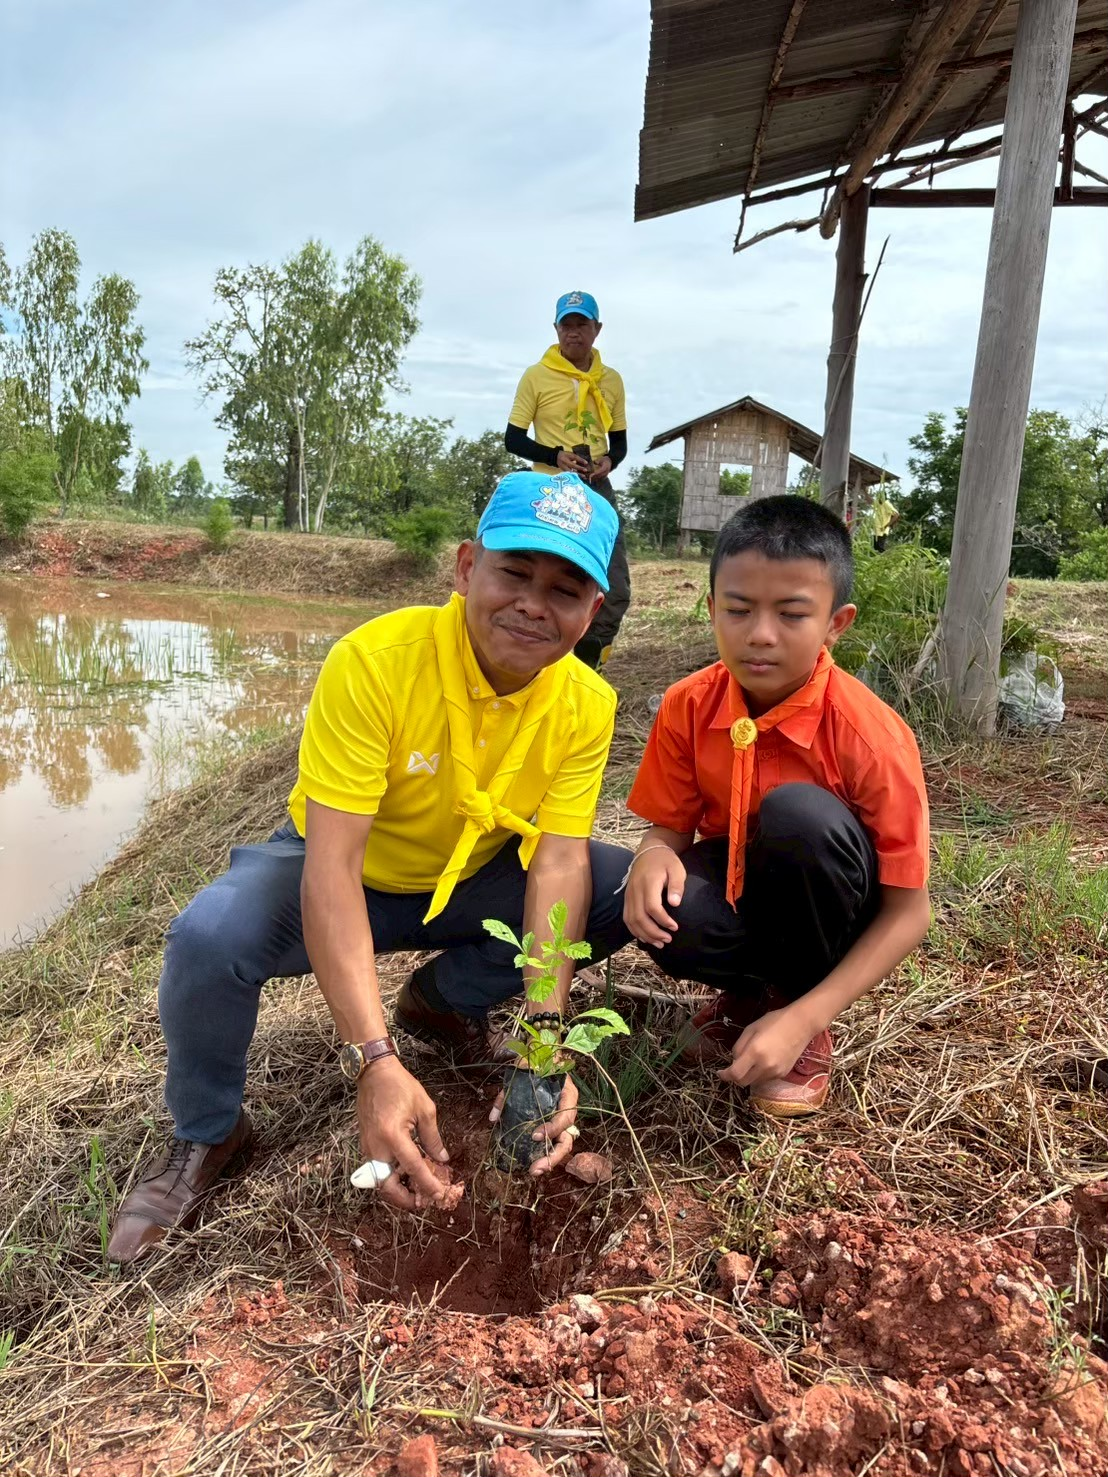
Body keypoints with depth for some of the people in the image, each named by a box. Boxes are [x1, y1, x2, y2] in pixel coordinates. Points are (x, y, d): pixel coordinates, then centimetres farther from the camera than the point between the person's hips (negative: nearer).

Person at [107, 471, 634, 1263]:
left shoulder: (587, 705, -18)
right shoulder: (374, 661, -31)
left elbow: (558, 861, -23)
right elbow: (331, 863, -35)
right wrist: (376, 1063, -43)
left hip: (474, 880, 4)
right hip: (342, 874, -3)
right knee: (212, 936, -34)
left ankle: (443, 999, 7)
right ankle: (208, 1133, -1)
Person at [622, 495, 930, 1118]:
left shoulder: (871, 736, -25)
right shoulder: (688, 707, -14)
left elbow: (908, 911, -20)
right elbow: (670, 828, -2)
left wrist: (802, 1018, -29)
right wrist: (654, 857, -29)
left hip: (826, 903, -2)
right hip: (737, 886, 3)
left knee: (796, 812, -35)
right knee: (667, 913, -33)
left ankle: (797, 1007, -8)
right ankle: (755, 990, 3)